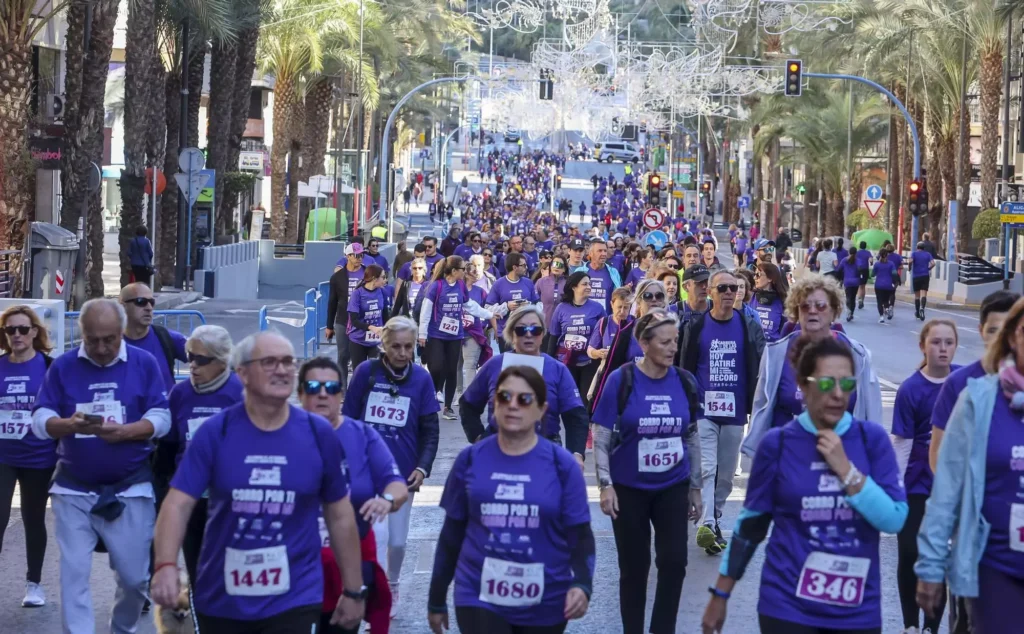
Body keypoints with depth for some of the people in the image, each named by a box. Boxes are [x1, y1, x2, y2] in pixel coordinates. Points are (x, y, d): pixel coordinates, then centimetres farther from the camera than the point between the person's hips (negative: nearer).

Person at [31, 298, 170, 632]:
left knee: (135, 576, 7)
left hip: (131, 488, 0)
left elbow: (161, 418, -4)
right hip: (74, 489, 0)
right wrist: (70, 425, -26)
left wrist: (124, 432, -22)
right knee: (74, 574, -4)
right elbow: (40, 421, -4)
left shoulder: (144, 363, 0)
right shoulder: (63, 366, 1)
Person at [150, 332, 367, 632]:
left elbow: (340, 516, 6)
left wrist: (354, 590, 8)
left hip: (294, 600, -1)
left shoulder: (319, 434, -2)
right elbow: (178, 503, -11)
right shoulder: (215, 432, -5)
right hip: (220, 600, 1)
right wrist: (166, 566, -28)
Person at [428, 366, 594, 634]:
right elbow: (452, 532, 7)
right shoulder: (471, 459, 0)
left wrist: (582, 584, -22)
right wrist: (437, 599, 12)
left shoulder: (561, 464, -4)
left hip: (545, 604, 0)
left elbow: (580, 535, -3)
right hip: (480, 597, 0)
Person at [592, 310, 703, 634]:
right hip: (629, 489, -2)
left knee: (674, 562, -5)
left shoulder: (684, 382, -1)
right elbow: (601, 438, -7)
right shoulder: (622, 380, -10)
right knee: (634, 568, 6)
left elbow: (692, 438, 9)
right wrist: (605, 485, -16)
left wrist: (696, 488, 11)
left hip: (673, 489, 2)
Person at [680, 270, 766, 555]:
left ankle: (713, 520, 23)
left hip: (735, 413, 2)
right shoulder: (696, 327, 1)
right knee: (706, 468, -13)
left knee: (726, 473, 9)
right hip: (704, 410, -2)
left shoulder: (749, 327, 4)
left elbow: (759, 370, 4)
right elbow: (685, 369, 5)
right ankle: (706, 525, -22)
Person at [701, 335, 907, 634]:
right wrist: (720, 595, 8)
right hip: (788, 606, -1)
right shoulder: (778, 443, -3)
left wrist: (845, 469, -16)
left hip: (858, 608, 1)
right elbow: (751, 523, 5)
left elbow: (895, 519, -7)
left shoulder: (872, 438, -1)